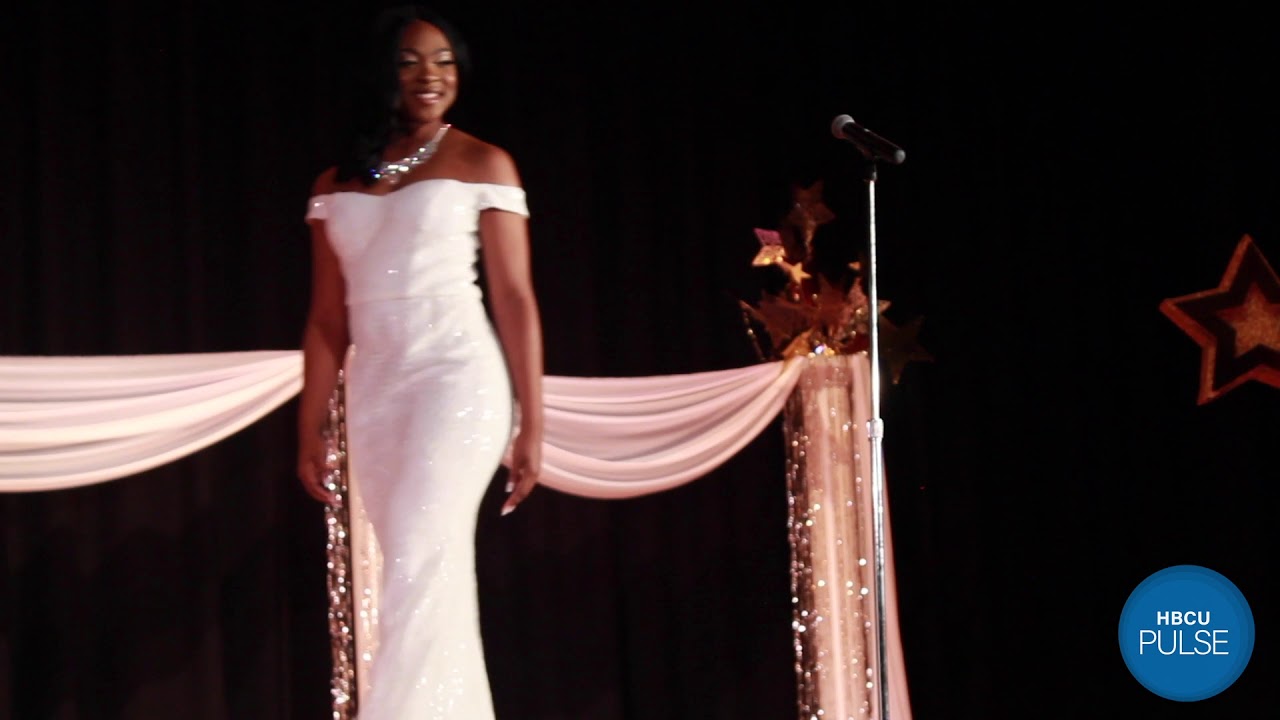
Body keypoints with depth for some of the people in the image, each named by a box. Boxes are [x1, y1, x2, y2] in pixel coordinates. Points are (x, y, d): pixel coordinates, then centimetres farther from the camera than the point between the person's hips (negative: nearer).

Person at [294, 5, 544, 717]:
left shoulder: (483, 164, 3)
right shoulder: (337, 185, 13)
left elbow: (515, 298, 0)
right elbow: (328, 319, 13)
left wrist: (531, 422, -5)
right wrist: (311, 429, 10)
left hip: (458, 377, -4)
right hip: (375, 392, 4)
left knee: (418, 565, -16)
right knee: (432, 581, 5)